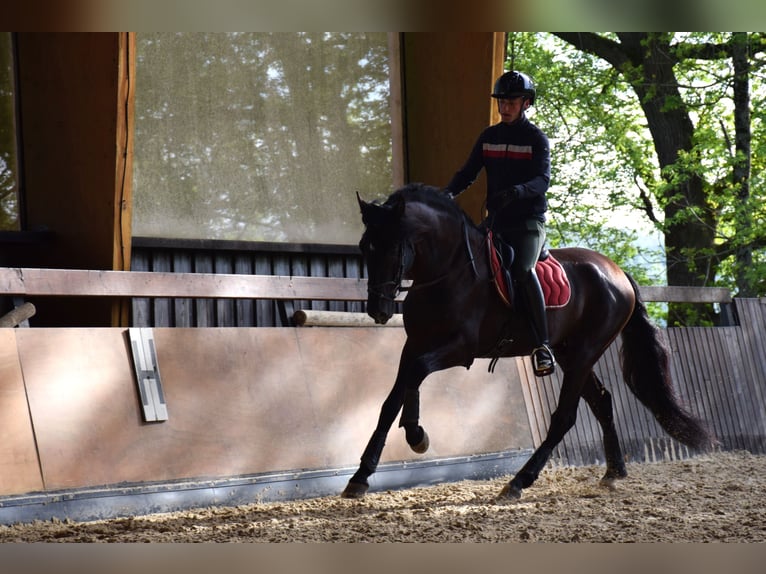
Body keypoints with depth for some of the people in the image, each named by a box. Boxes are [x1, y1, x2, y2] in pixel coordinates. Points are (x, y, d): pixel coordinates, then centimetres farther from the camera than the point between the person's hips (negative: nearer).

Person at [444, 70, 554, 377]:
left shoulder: (536, 138, -3)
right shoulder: (488, 136, 11)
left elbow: (543, 179, -15)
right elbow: (468, 172, 11)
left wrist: (517, 191, -35)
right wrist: (449, 192, -9)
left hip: (529, 219, -6)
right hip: (496, 219, 6)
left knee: (523, 269, -28)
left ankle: (542, 345, -28)